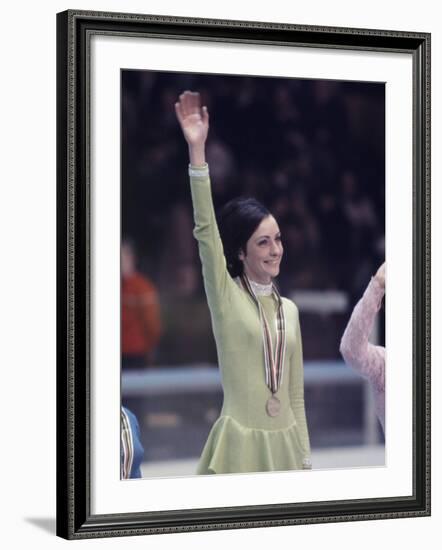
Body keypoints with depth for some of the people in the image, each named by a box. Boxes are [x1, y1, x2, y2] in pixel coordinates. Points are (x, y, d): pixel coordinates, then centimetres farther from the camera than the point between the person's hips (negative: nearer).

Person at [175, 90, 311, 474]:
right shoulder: (225, 295, -2)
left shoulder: (289, 309, 10)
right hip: (241, 441, -5)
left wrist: (306, 460, 11)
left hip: (285, 442, 5)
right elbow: (205, 231, -16)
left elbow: (295, 393, 14)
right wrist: (197, 151, -26)